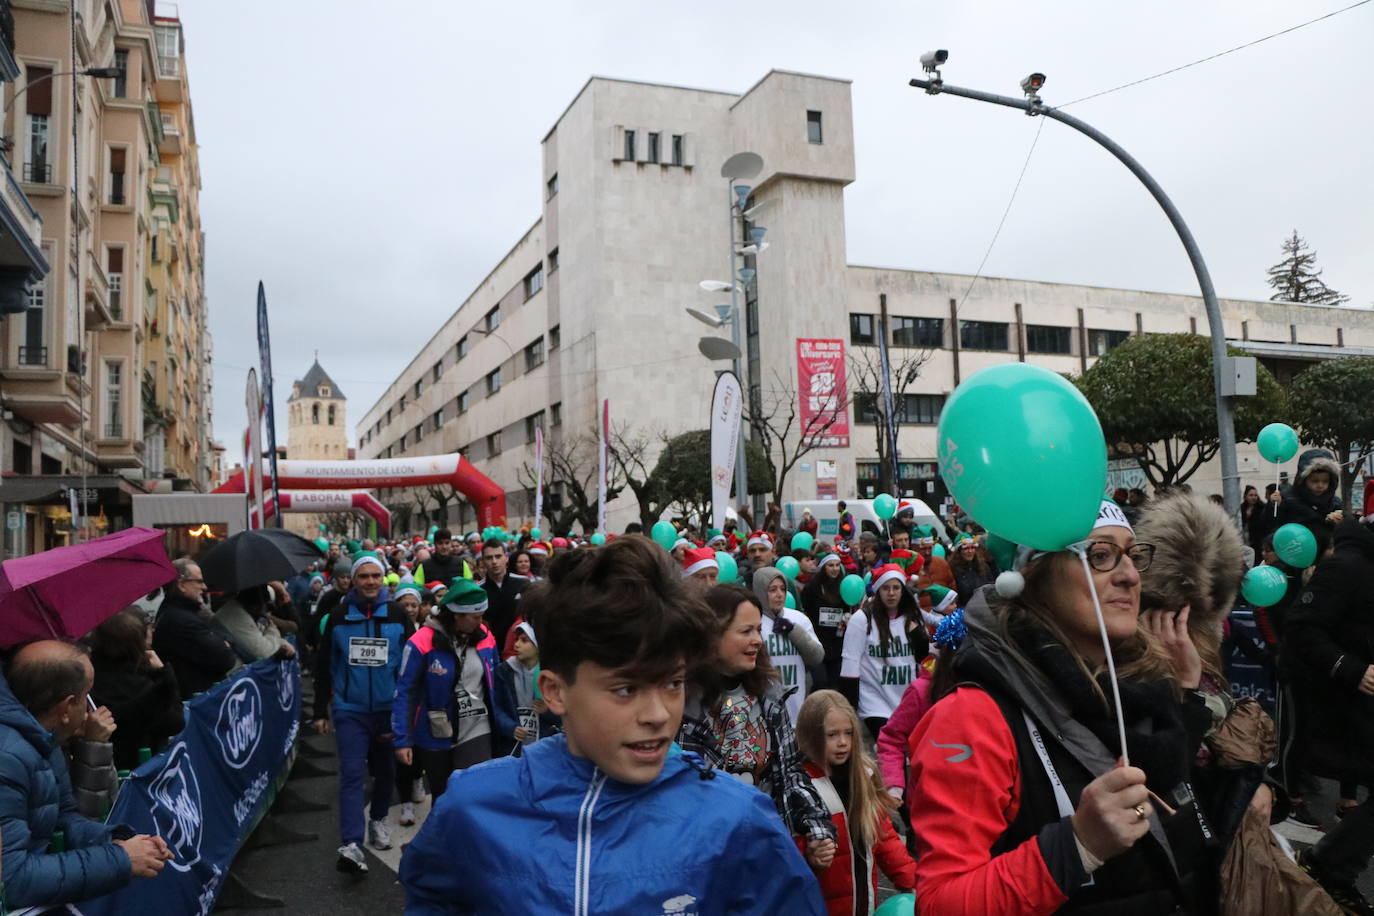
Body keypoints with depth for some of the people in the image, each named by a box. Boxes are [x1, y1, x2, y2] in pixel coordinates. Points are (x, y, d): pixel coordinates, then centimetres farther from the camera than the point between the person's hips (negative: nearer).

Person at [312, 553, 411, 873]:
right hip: (350, 710, -1)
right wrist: (321, 711, 3)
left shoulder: (398, 617, 0)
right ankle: (351, 844, -11)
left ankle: (378, 820, 38)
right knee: (352, 774, -9)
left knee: (385, 771, 15)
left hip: (389, 710, 2)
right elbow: (323, 666, 5)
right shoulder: (338, 616, 0)